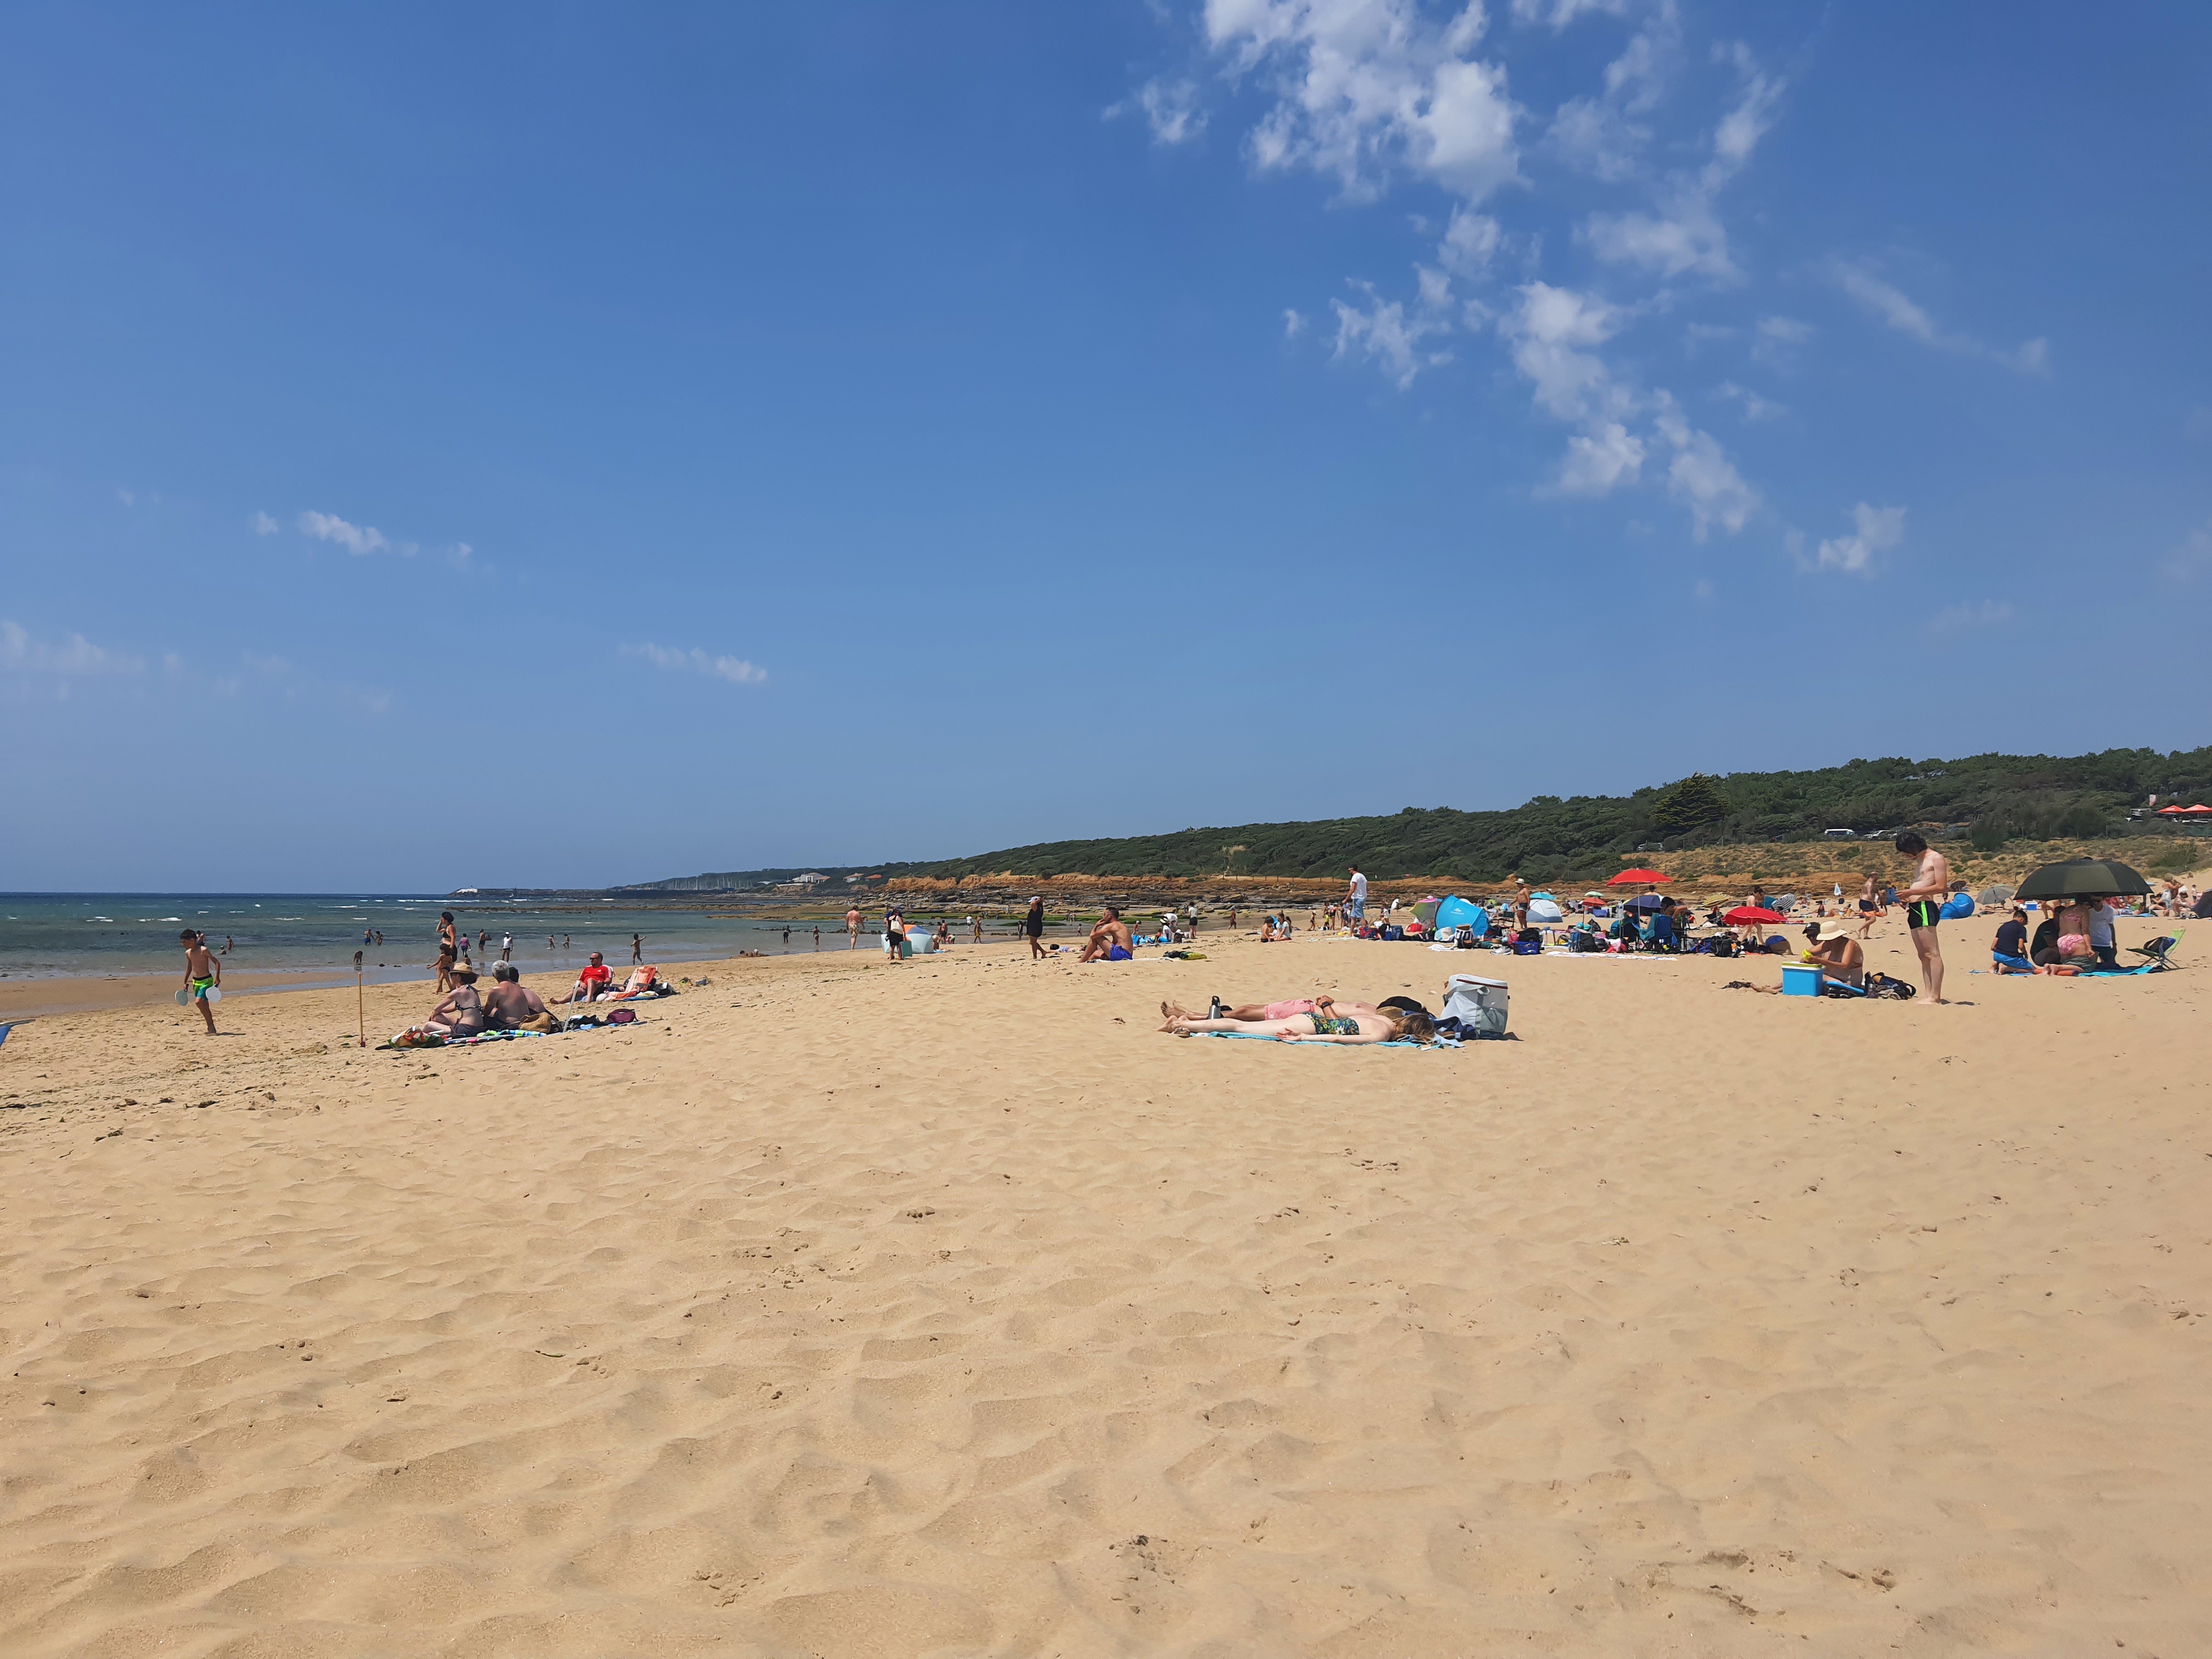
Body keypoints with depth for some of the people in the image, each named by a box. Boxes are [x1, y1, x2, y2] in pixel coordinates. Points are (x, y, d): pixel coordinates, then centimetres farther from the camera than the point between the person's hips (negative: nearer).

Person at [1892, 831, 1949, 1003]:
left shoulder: (1936, 858, -3)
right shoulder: (1921, 861, 24)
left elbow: (1941, 887, -12)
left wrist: (1912, 892, -15)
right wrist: (1907, 894, 9)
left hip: (1926, 908, -10)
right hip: (1914, 909, 10)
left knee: (1932, 953, -11)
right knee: (1923, 955, 7)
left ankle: (1935, 996, -15)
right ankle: (1928, 993, 7)